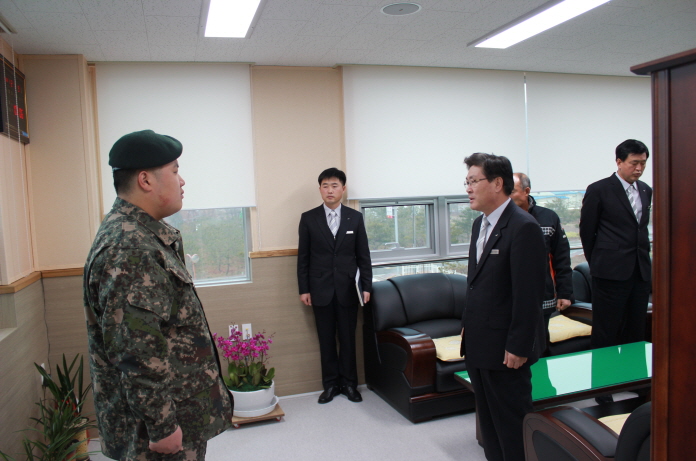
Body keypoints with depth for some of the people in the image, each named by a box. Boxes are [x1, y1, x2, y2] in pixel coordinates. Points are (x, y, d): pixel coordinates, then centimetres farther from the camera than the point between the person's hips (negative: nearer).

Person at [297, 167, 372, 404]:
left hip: (347, 288, 0)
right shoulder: (308, 218, 1)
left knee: (348, 338, 8)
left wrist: (366, 286, -2)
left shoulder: (355, 217, 2)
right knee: (326, 340, 8)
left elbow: (363, 255, 4)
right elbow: (303, 257, 2)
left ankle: (349, 383, 22)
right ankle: (330, 384, 22)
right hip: (321, 289, 0)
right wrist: (303, 289, -1)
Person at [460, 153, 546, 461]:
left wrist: (518, 347, -19)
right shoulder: (479, 224, 11)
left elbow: (529, 294, -20)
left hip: (505, 348, -9)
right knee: (488, 420, 20)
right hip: (478, 344, 9)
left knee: (511, 423, 6)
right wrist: (467, 325, 14)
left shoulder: (523, 228, -17)